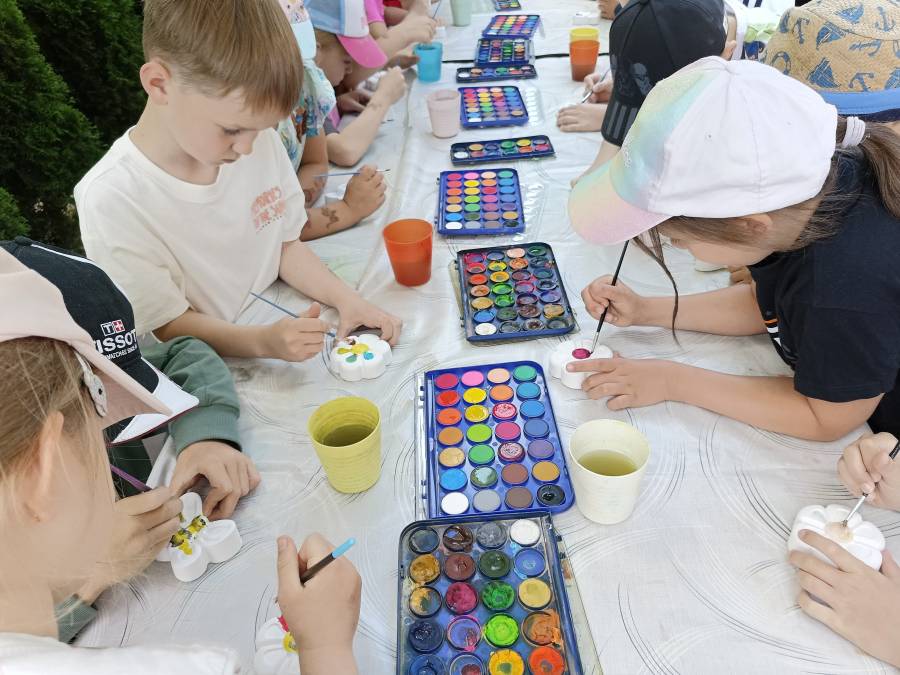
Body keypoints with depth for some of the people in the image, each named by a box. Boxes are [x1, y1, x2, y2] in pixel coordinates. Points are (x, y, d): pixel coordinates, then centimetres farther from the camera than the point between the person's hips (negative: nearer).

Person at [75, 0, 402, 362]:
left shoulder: (262, 143, -6)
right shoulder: (112, 201, -21)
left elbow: (286, 244, 3)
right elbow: (172, 326, -15)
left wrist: (346, 298, -13)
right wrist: (263, 342, -31)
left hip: (280, 325, 3)